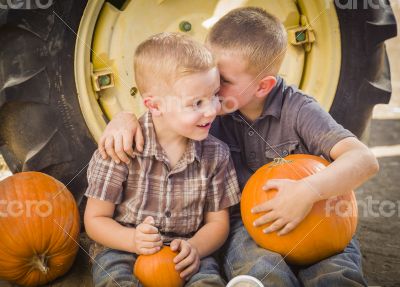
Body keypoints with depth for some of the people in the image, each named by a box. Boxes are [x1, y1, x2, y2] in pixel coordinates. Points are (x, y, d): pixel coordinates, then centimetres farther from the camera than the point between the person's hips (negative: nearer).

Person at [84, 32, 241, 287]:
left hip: (184, 256, 2)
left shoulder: (216, 154, -1)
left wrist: (195, 247, -15)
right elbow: (96, 219, -4)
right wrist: (133, 240, -23)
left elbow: (218, 222, 7)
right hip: (123, 247, -1)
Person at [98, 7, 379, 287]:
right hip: (243, 223, 2)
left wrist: (309, 190, -38)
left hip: (307, 220, -1)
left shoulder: (297, 109, -12)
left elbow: (364, 159, -20)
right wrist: (125, 118, -18)